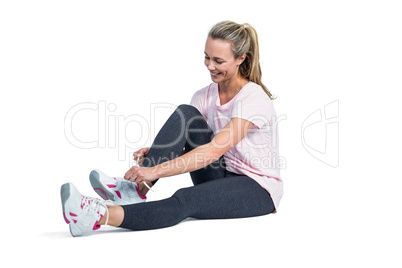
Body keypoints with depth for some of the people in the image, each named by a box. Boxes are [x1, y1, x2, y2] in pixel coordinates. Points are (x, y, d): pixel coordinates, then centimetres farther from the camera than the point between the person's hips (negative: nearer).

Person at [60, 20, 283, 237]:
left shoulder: (254, 99, -19)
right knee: (186, 113, -18)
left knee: (185, 200, -37)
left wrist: (157, 170, -36)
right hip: (222, 177, 6)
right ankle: (137, 190, -27)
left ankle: (99, 216, -50)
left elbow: (214, 150, -30)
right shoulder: (205, 96, 3)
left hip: (259, 189, -6)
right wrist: (153, 151, -23)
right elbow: (182, 140, 0)